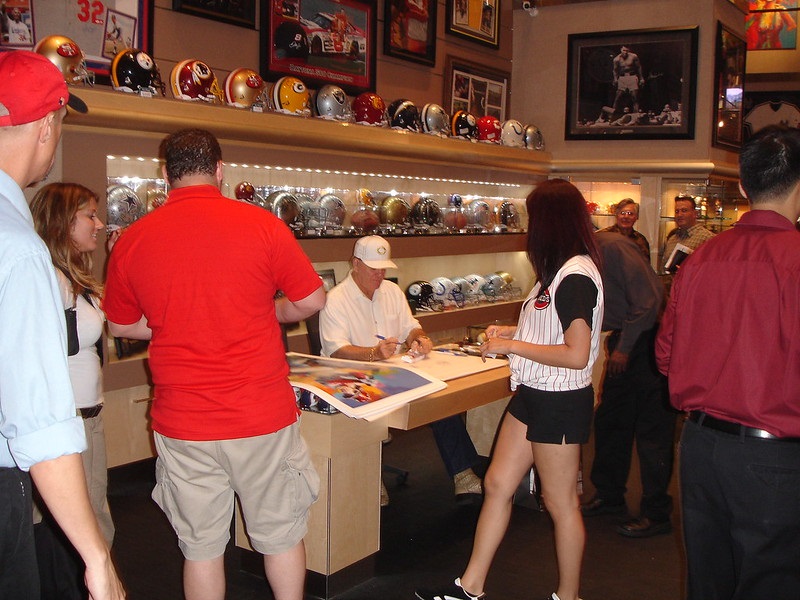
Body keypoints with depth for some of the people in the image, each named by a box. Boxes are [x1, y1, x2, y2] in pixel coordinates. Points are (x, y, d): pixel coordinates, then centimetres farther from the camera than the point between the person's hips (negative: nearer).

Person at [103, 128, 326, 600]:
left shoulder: (133, 239, -3)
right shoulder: (261, 224, -9)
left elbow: (121, 325, 10)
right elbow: (311, 301, -1)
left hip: (183, 423, 2)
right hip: (264, 417, -1)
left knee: (201, 547, 14)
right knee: (282, 535, 16)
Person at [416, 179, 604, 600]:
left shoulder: (576, 276, -21)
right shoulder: (560, 270, 10)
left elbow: (576, 355, -27)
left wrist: (512, 345, -20)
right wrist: (512, 332, 9)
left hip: (560, 402, -10)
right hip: (533, 393, 10)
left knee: (560, 502, 6)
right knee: (497, 484, 13)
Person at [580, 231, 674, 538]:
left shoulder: (614, 247, -21)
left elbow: (648, 299, -23)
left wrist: (624, 347, -18)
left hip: (647, 342, -9)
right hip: (622, 342, 9)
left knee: (652, 429, -2)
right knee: (609, 422, 15)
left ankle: (656, 515, 8)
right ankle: (609, 496, 30)